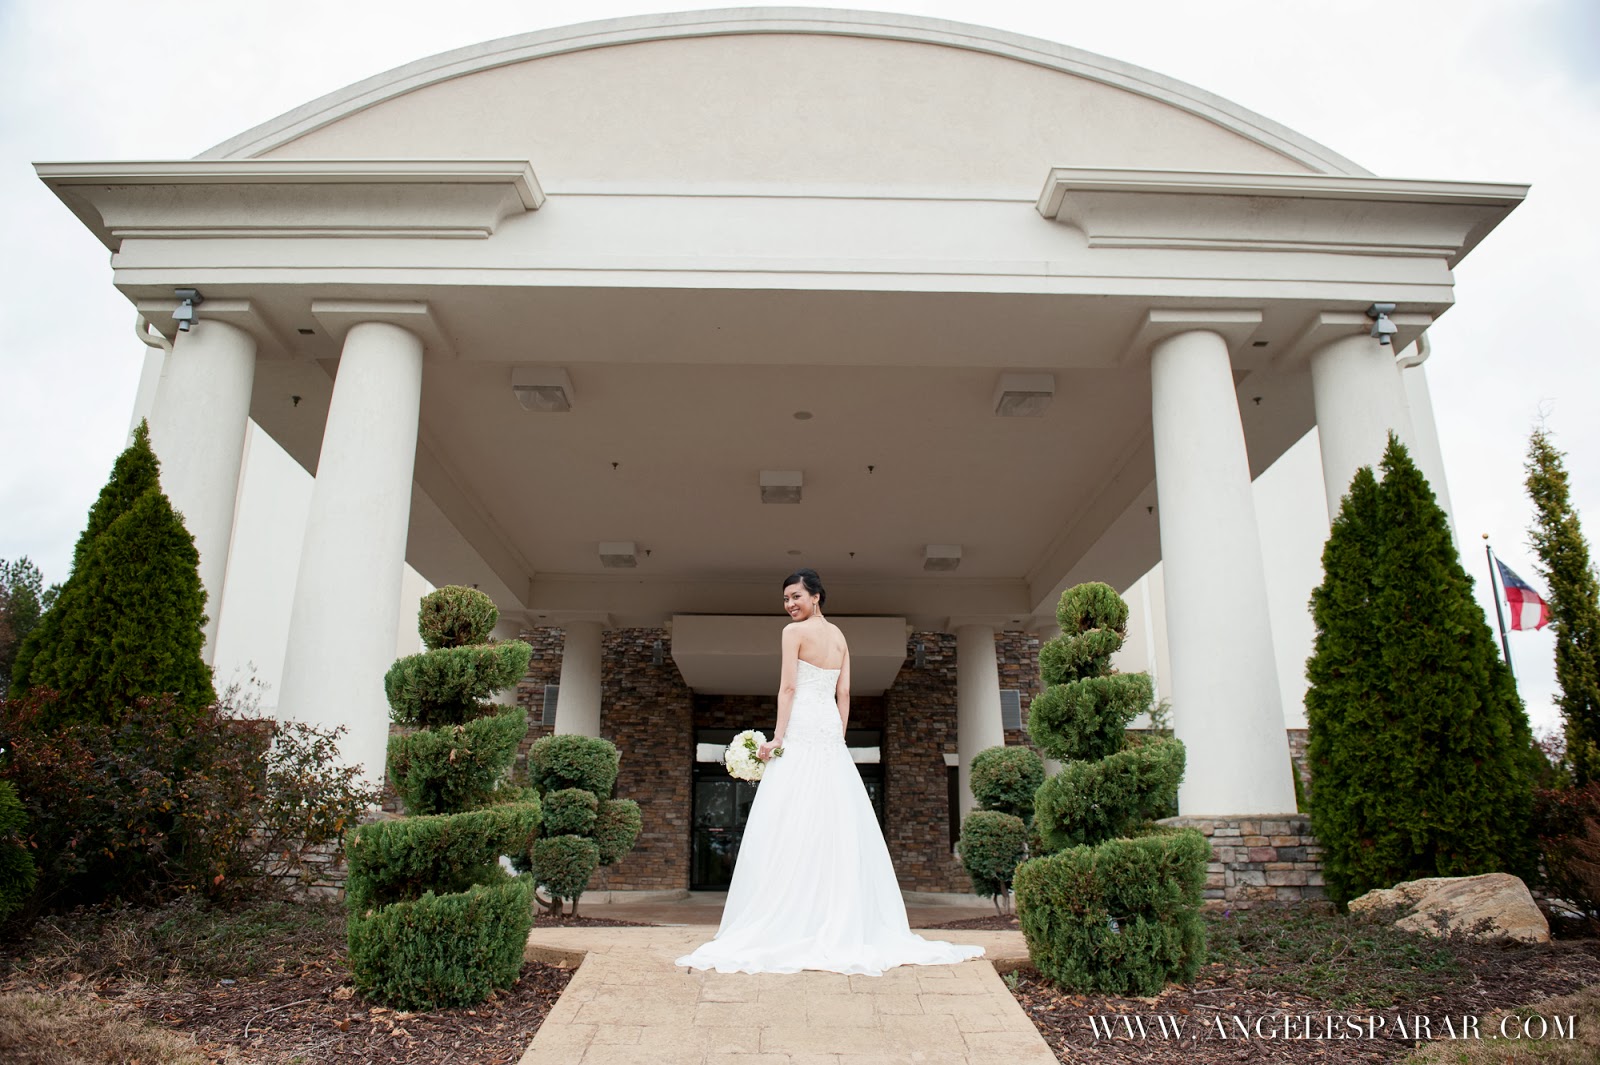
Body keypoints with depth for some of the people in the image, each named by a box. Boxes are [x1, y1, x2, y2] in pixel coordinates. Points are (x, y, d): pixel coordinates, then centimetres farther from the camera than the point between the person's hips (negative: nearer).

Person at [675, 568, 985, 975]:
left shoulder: (794, 631, -4)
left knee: (792, 826, -6)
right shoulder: (839, 636, 16)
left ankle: (790, 923, -7)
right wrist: (839, 738, 14)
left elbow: (788, 687, -11)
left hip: (801, 731, -7)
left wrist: (778, 736, -12)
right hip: (831, 732, 7)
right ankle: (842, 923, 10)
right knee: (835, 827, 7)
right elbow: (844, 693, 12)